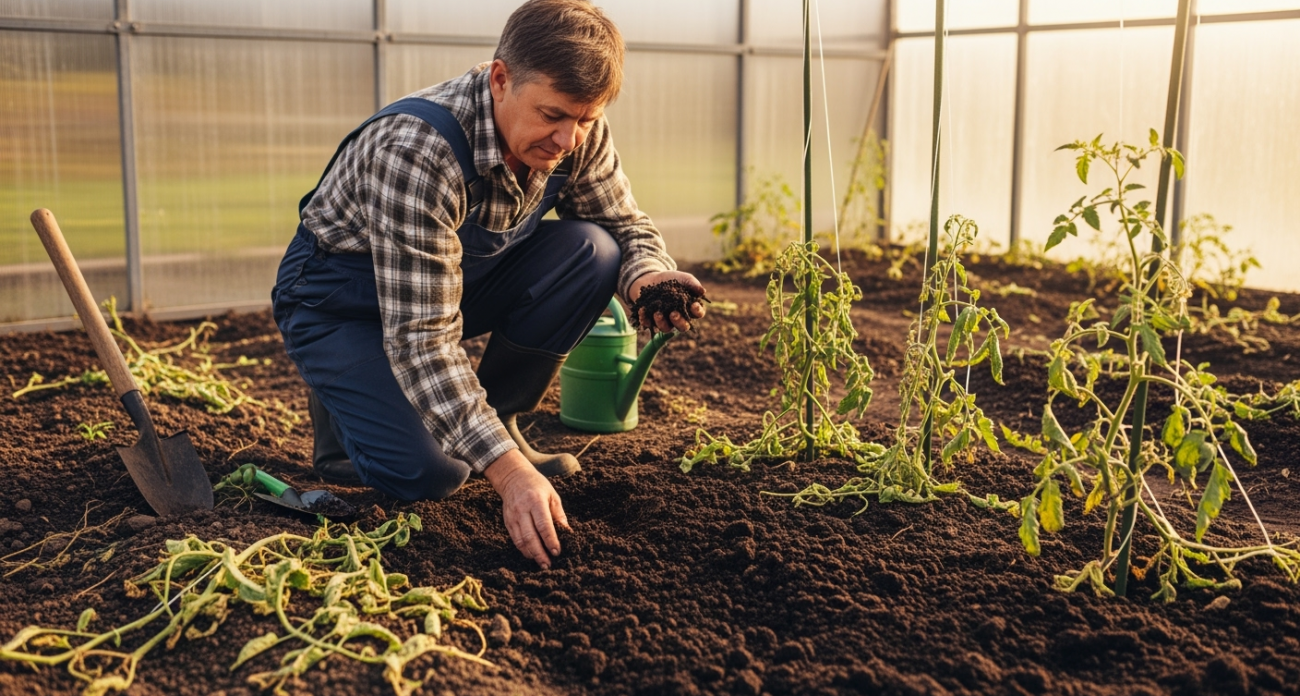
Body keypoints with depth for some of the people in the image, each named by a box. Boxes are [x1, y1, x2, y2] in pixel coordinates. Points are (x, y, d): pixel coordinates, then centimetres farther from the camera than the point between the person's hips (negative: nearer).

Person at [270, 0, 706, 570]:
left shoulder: (578, 134, -17)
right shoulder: (416, 153, -37)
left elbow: (624, 222, -1)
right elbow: (420, 337, -37)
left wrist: (649, 275, -27)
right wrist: (508, 471, -43)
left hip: (460, 278, 6)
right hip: (341, 299, -6)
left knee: (591, 250, -19)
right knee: (429, 472, -27)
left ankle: (498, 416, -1)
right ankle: (349, 401, 7)